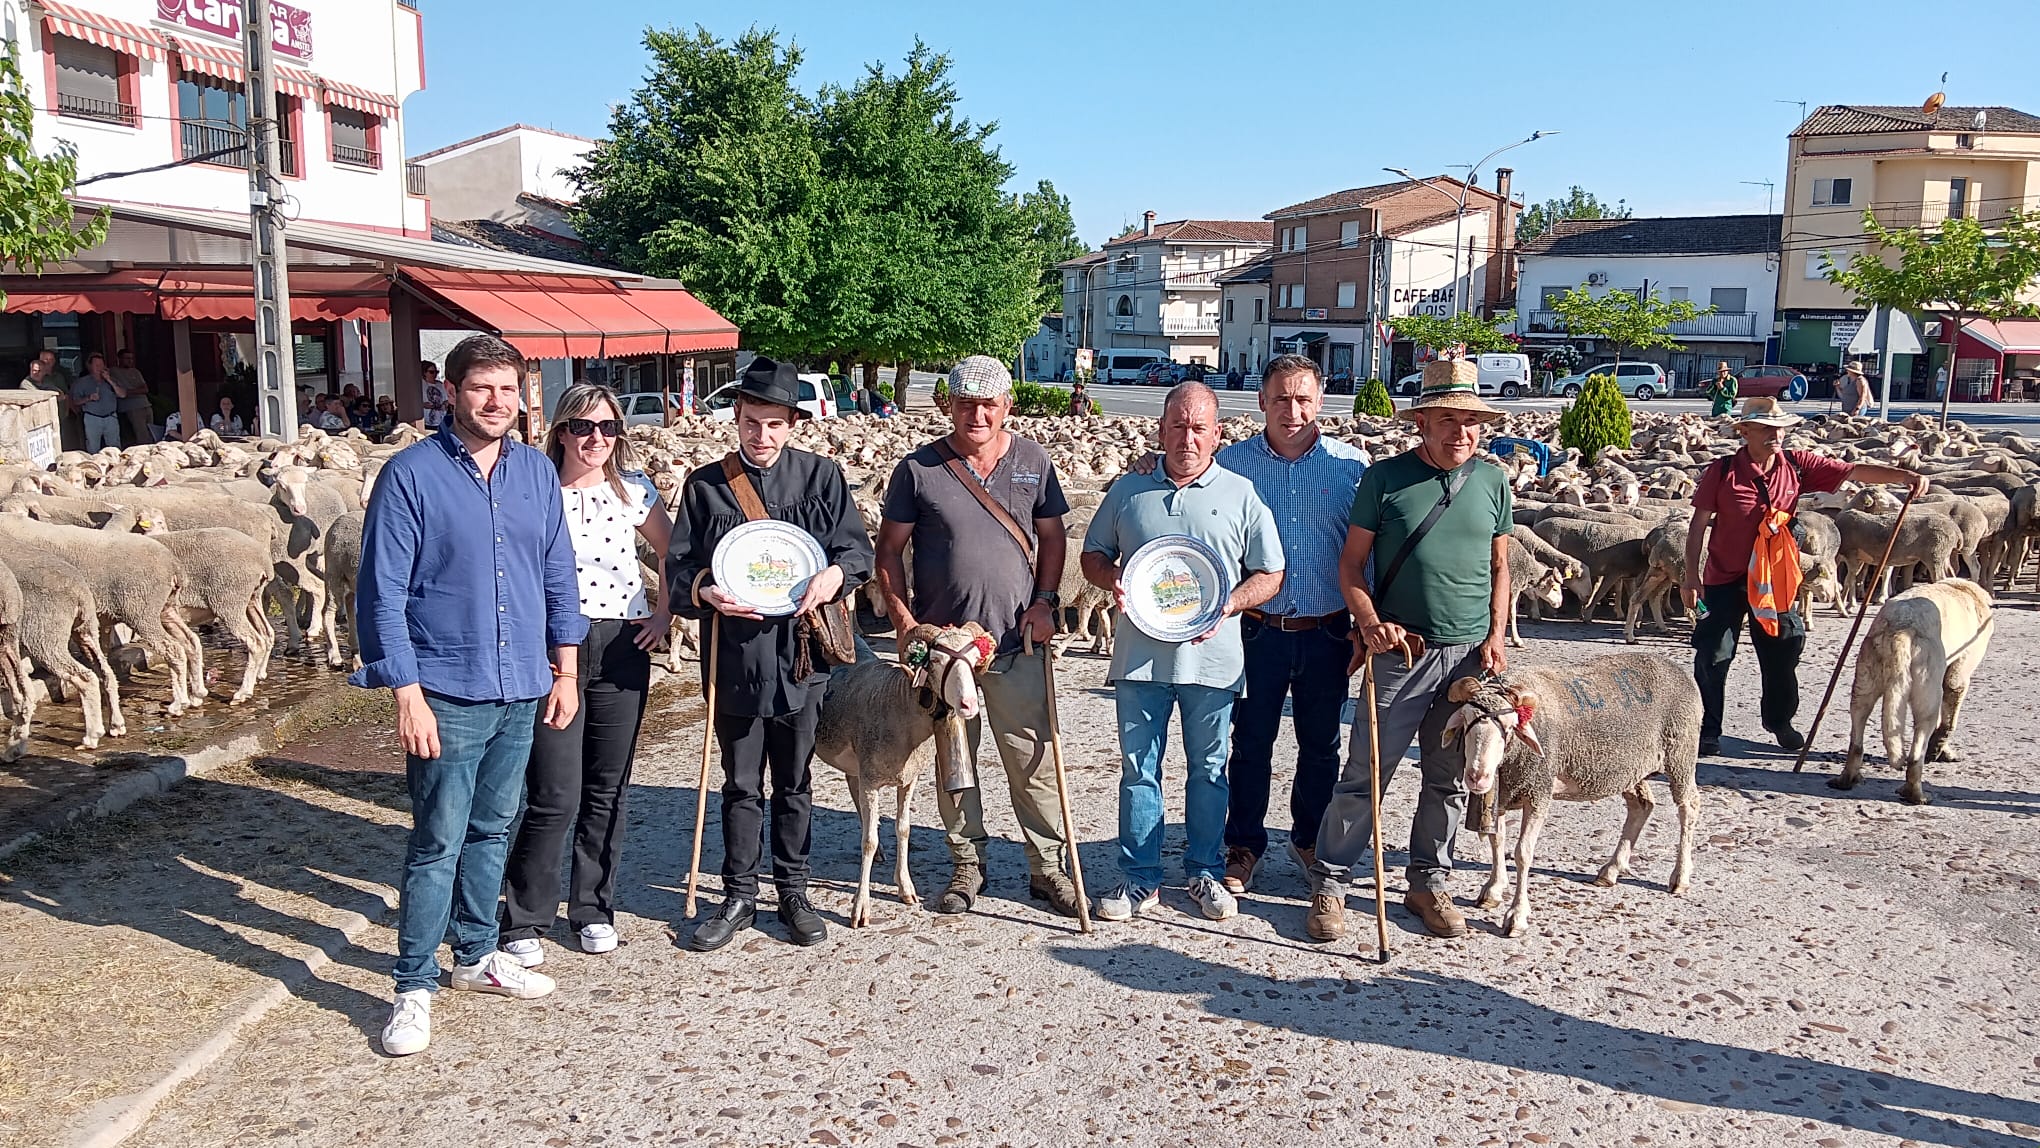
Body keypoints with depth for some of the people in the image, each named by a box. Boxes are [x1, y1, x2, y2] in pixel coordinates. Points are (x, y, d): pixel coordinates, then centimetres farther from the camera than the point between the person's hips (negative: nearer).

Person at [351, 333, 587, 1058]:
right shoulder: (411, 475, -9)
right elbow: (382, 593, -10)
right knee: (438, 844, 0)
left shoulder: (537, 472, 6)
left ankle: (476, 956, 33)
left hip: (522, 690, 5)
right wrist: (407, 694, -14)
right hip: (448, 694, -5)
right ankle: (415, 988, 13)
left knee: (492, 831, 17)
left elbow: (559, 576, 12)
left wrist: (565, 670, 10)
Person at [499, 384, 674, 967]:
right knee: (555, 798, -6)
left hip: (622, 649, 3)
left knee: (606, 791, 10)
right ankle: (523, 921, 10)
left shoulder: (634, 493, 5)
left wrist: (665, 611, 8)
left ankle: (594, 909, 25)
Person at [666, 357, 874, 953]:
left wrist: (836, 574, -19)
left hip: (802, 652, 0)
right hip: (734, 654, 0)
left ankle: (793, 893, 26)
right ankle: (739, 897, 23)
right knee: (741, 786, 10)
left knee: (794, 784, 12)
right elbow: (678, 567, 2)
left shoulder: (822, 476, 5)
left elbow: (858, 549, 3)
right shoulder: (704, 485, 5)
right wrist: (705, 591, -19)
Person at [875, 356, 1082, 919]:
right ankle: (967, 865, 26)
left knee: (1033, 760, 5)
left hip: (1018, 642, 1)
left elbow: (1052, 537, 12)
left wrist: (1045, 602, 0)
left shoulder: (1033, 461, 4)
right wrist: (902, 617, -6)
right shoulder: (918, 469, -2)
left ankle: (1048, 867, 19)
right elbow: (889, 549, 3)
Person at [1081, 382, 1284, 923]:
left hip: (1212, 658, -1)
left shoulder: (1241, 495, 3)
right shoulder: (1128, 491, 8)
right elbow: (1094, 555, 15)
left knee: (1209, 771, 10)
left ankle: (1205, 872, 25)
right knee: (1138, 769, 6)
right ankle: (1139, 879, 18)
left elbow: (1270, 574, 5)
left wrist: (1229, 605, -12)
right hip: (1140, 654, 1)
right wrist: (1113, 581, -8)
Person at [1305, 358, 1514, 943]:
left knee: (1450, 780, 12)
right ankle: (1329, 883, 10)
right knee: (1364, 774, -2)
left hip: (1470, 654, 4)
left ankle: (1428, 882, 27)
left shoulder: (1493, 482, 8)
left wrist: (1496, 636, 5)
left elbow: (1499, 566, 16)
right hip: (1401, 651, -3)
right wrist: (1371, 623, -14)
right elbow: (1351, 565, 0)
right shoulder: (1384, 478, -3)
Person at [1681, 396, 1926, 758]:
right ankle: (1708, 731, 10)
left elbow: (1853, 471, -7)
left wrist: (1905, 476, -21)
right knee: (1713, 656, -3)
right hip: (1724, 579, -3)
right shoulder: (1721, 472, -12)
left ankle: (1779, 720, 35)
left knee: (1783, 651, 13)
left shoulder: (1796, 466, -4)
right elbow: (1698, 526, -9)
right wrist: (1692, 575, -13)